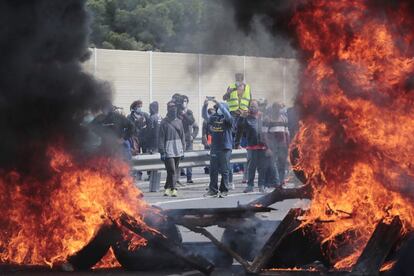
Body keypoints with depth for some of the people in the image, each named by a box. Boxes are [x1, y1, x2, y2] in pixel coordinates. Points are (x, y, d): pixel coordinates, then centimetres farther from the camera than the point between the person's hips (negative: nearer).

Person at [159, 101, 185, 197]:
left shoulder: (179, 122, 10)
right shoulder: (164, 123, -3)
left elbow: (182, 136, 15)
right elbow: (161, 138, -4)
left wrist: (183, 149, 12)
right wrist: (162, 151, -9)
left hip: (178, 150, 5)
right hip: (168, 149, -5)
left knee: (175, 170, 7)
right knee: (172, 170, -11)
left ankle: (168, 187, 15)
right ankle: (173, 188, -7)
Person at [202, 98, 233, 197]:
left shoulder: (227, 120, -3)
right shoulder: (213, 118, 11)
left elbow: (228, 115, -23)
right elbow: (205, 116, 1)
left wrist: (219, 104, -27)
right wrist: (205, 106, -15)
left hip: (225, 148, -5)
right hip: (214, 147, 5)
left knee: (224, 170, -1)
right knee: (213, 170, 5)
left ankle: (224, 190, 5)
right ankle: (213, 190, 10)